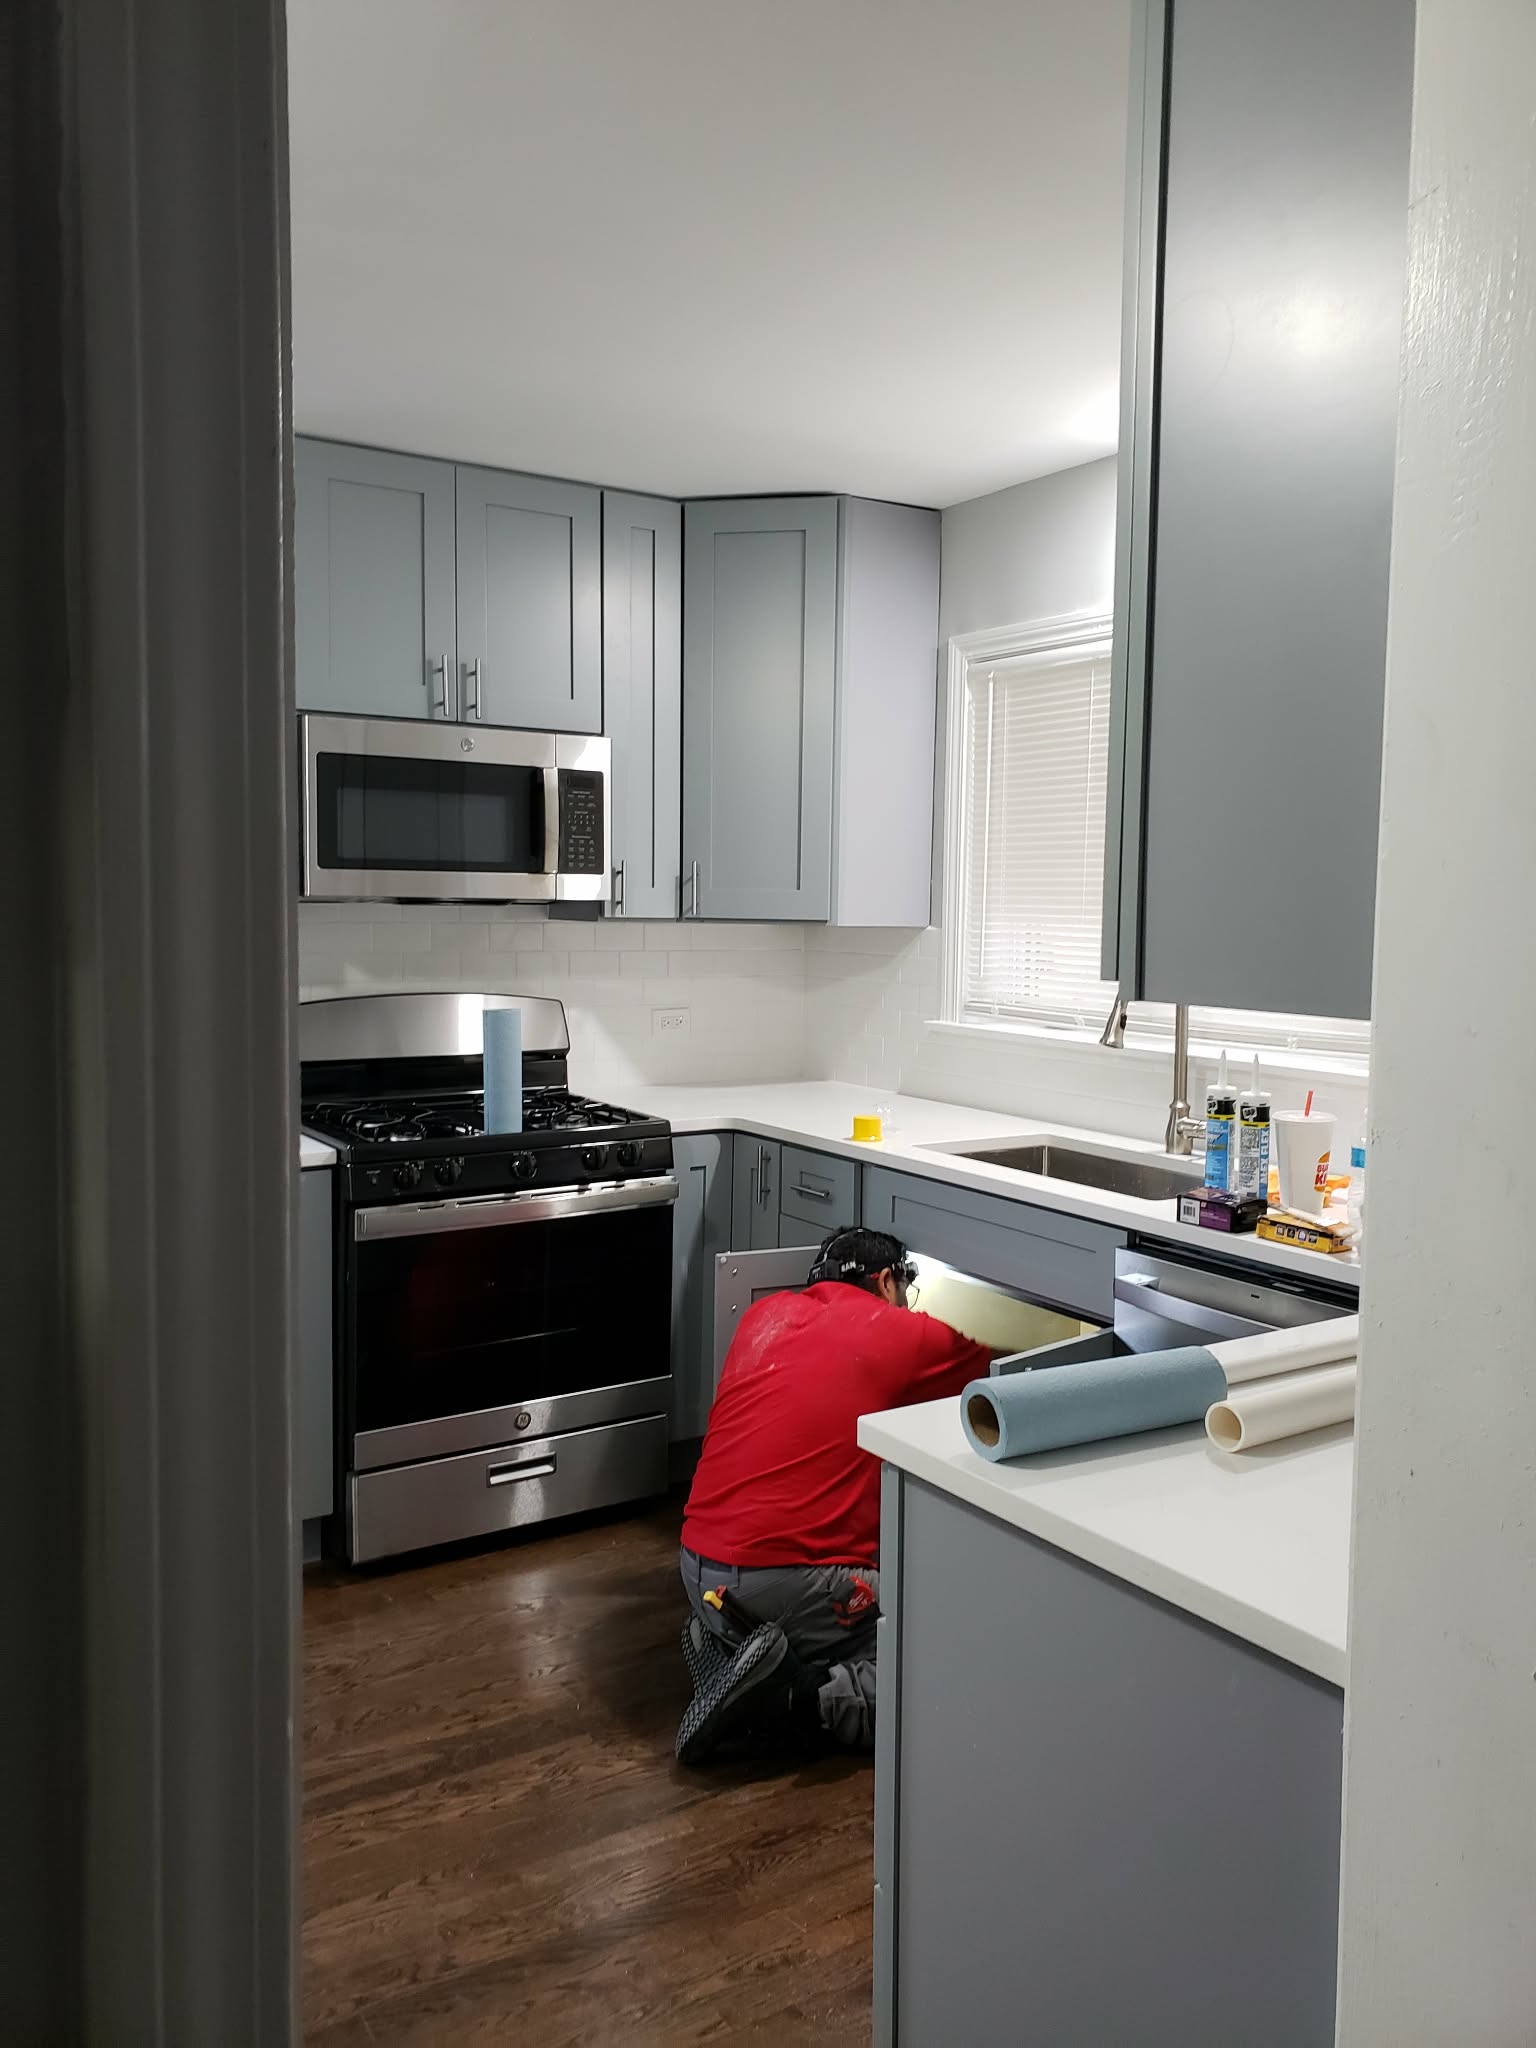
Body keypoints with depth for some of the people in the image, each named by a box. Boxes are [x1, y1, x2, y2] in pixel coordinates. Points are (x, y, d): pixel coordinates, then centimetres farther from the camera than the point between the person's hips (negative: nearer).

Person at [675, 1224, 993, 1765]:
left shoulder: (765, 1315, 14)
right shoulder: (906, 1335, -1)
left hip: (700, 1572, 7)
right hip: (792, 1584, -7)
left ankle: (720, 1642, 6)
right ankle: (795, 1696, -13)